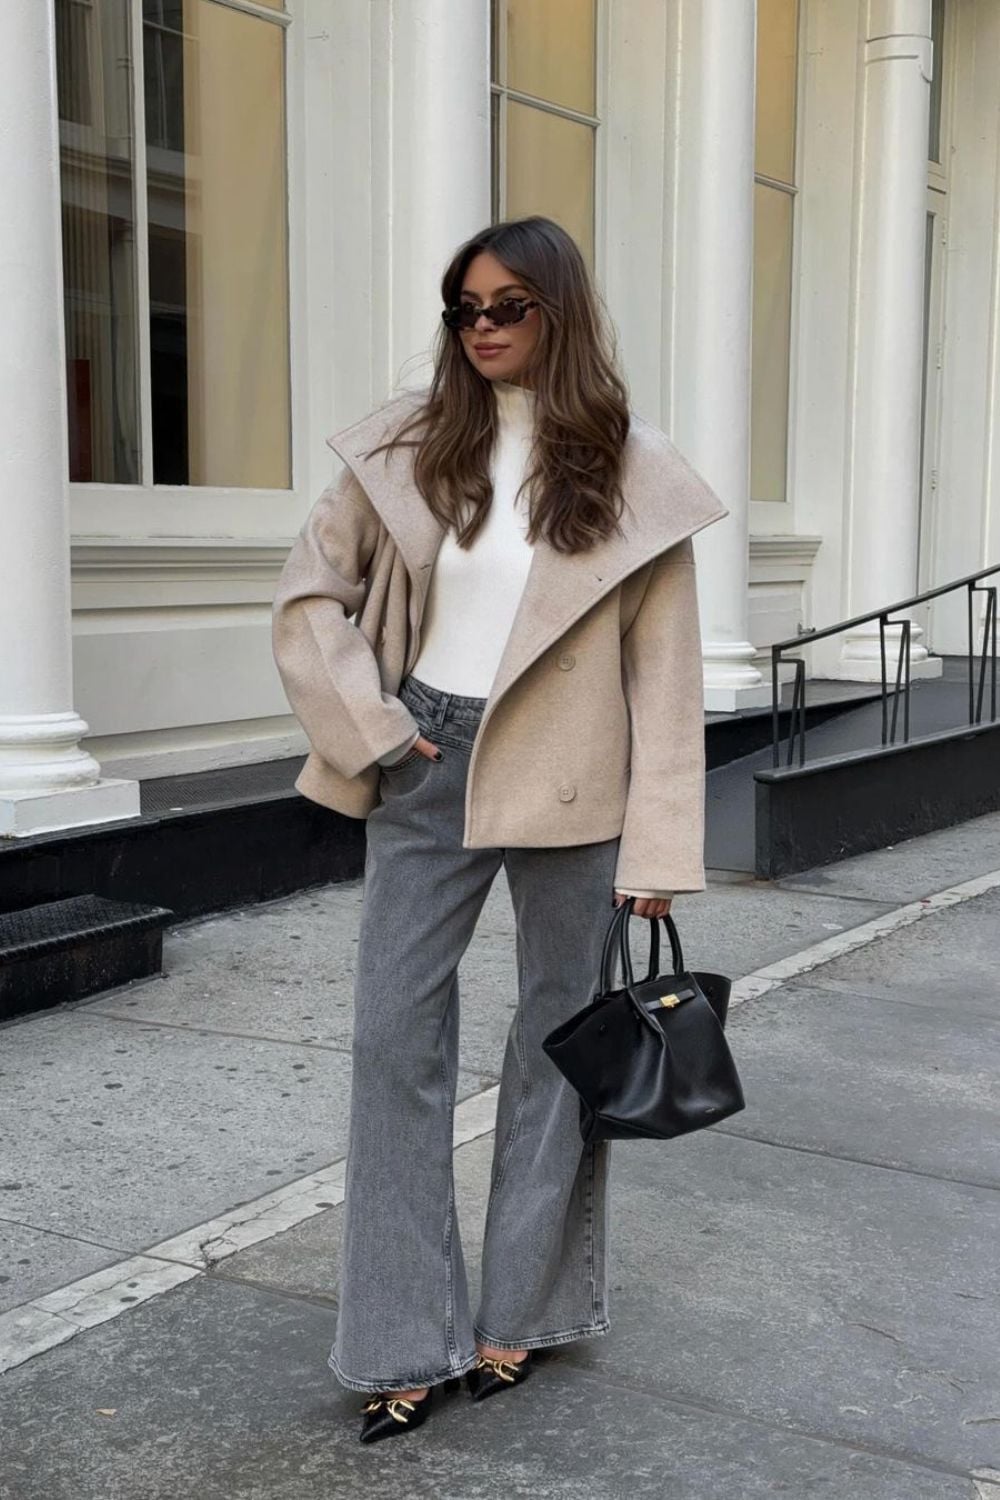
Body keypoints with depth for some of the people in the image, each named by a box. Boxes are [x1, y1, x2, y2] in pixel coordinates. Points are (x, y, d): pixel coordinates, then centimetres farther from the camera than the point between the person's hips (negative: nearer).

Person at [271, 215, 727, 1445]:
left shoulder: (633, 474, -4)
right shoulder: (408, 447, 1)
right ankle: (408, 1339, 15)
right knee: (395, 1037, 2)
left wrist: (660, 849, -8)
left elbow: (664, 674, -5)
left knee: (560, 1039, 10)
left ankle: (525, 1309, 30)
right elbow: (310, 592, 6)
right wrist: (371, 727, -5)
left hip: (568, 786, -1)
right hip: (427, 771, 2)